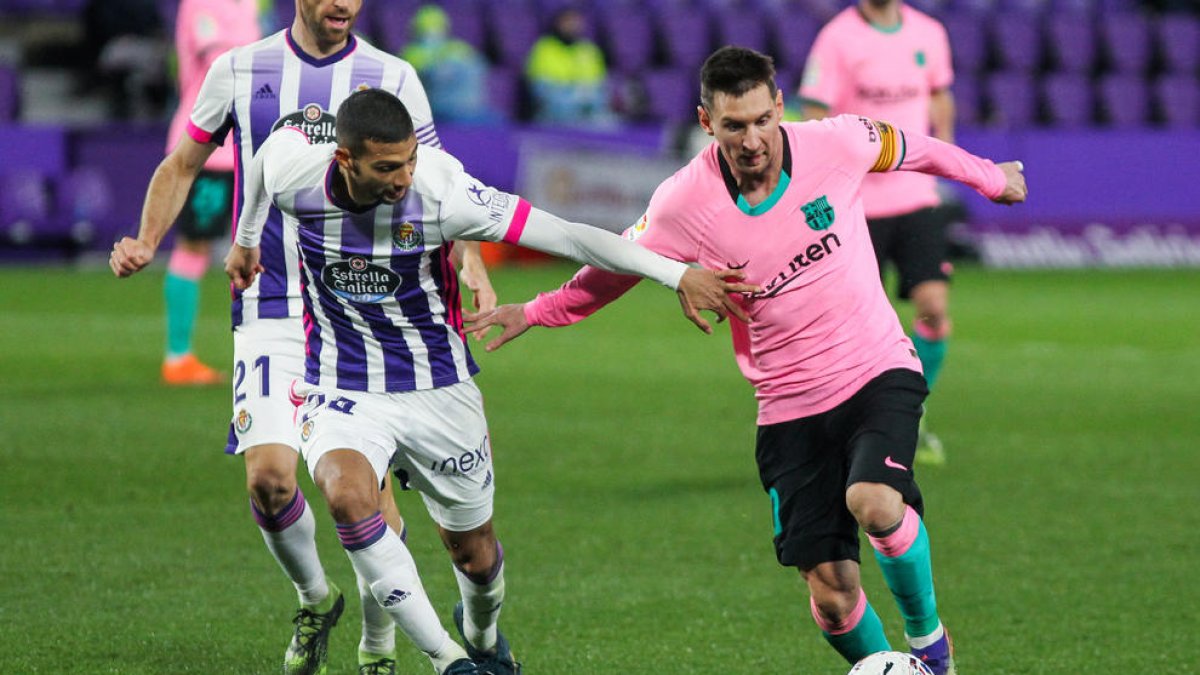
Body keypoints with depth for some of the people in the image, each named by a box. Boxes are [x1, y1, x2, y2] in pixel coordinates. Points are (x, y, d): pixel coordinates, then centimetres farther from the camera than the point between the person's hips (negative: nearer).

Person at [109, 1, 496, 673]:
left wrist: (471, 264, -10)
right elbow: (184, 164, 16)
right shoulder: (238, 71, 3)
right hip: (270, 311, 0)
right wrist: (147, 241, 1)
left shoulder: (393, 78, 2)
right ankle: (315, 599, 16)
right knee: (269, 477, -14)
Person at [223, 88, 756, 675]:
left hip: (438, 389, 0)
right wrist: (246, 240, 26)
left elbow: (564, 235, -22)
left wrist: (676, 274, -24)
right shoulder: (292, 173, -18)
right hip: (343, 394, 0)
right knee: (347, 493, -32)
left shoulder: (440, 191, -24)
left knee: (475, 556, 12)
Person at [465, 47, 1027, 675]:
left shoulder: (837, 142, -12)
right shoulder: (684, 203, -13)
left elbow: (909, 149, 10)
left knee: (874, 503, -30)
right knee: (831, 592, -5)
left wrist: (987, 176, 26)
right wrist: (533, 312, 13)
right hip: (789, 406, 1)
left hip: (878, 370, -1)